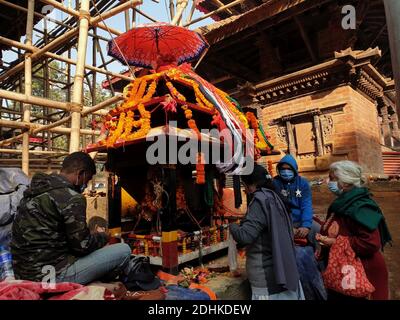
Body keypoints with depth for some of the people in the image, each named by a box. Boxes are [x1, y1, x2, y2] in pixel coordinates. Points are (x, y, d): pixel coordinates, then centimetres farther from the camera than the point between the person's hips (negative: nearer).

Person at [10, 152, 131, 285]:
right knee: (124, 250, -6)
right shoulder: (72, 198, -18)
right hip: (53, 274, -9)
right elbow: (83, 245, -16)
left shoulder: (36, 189, 9)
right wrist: (103, 237, 6)